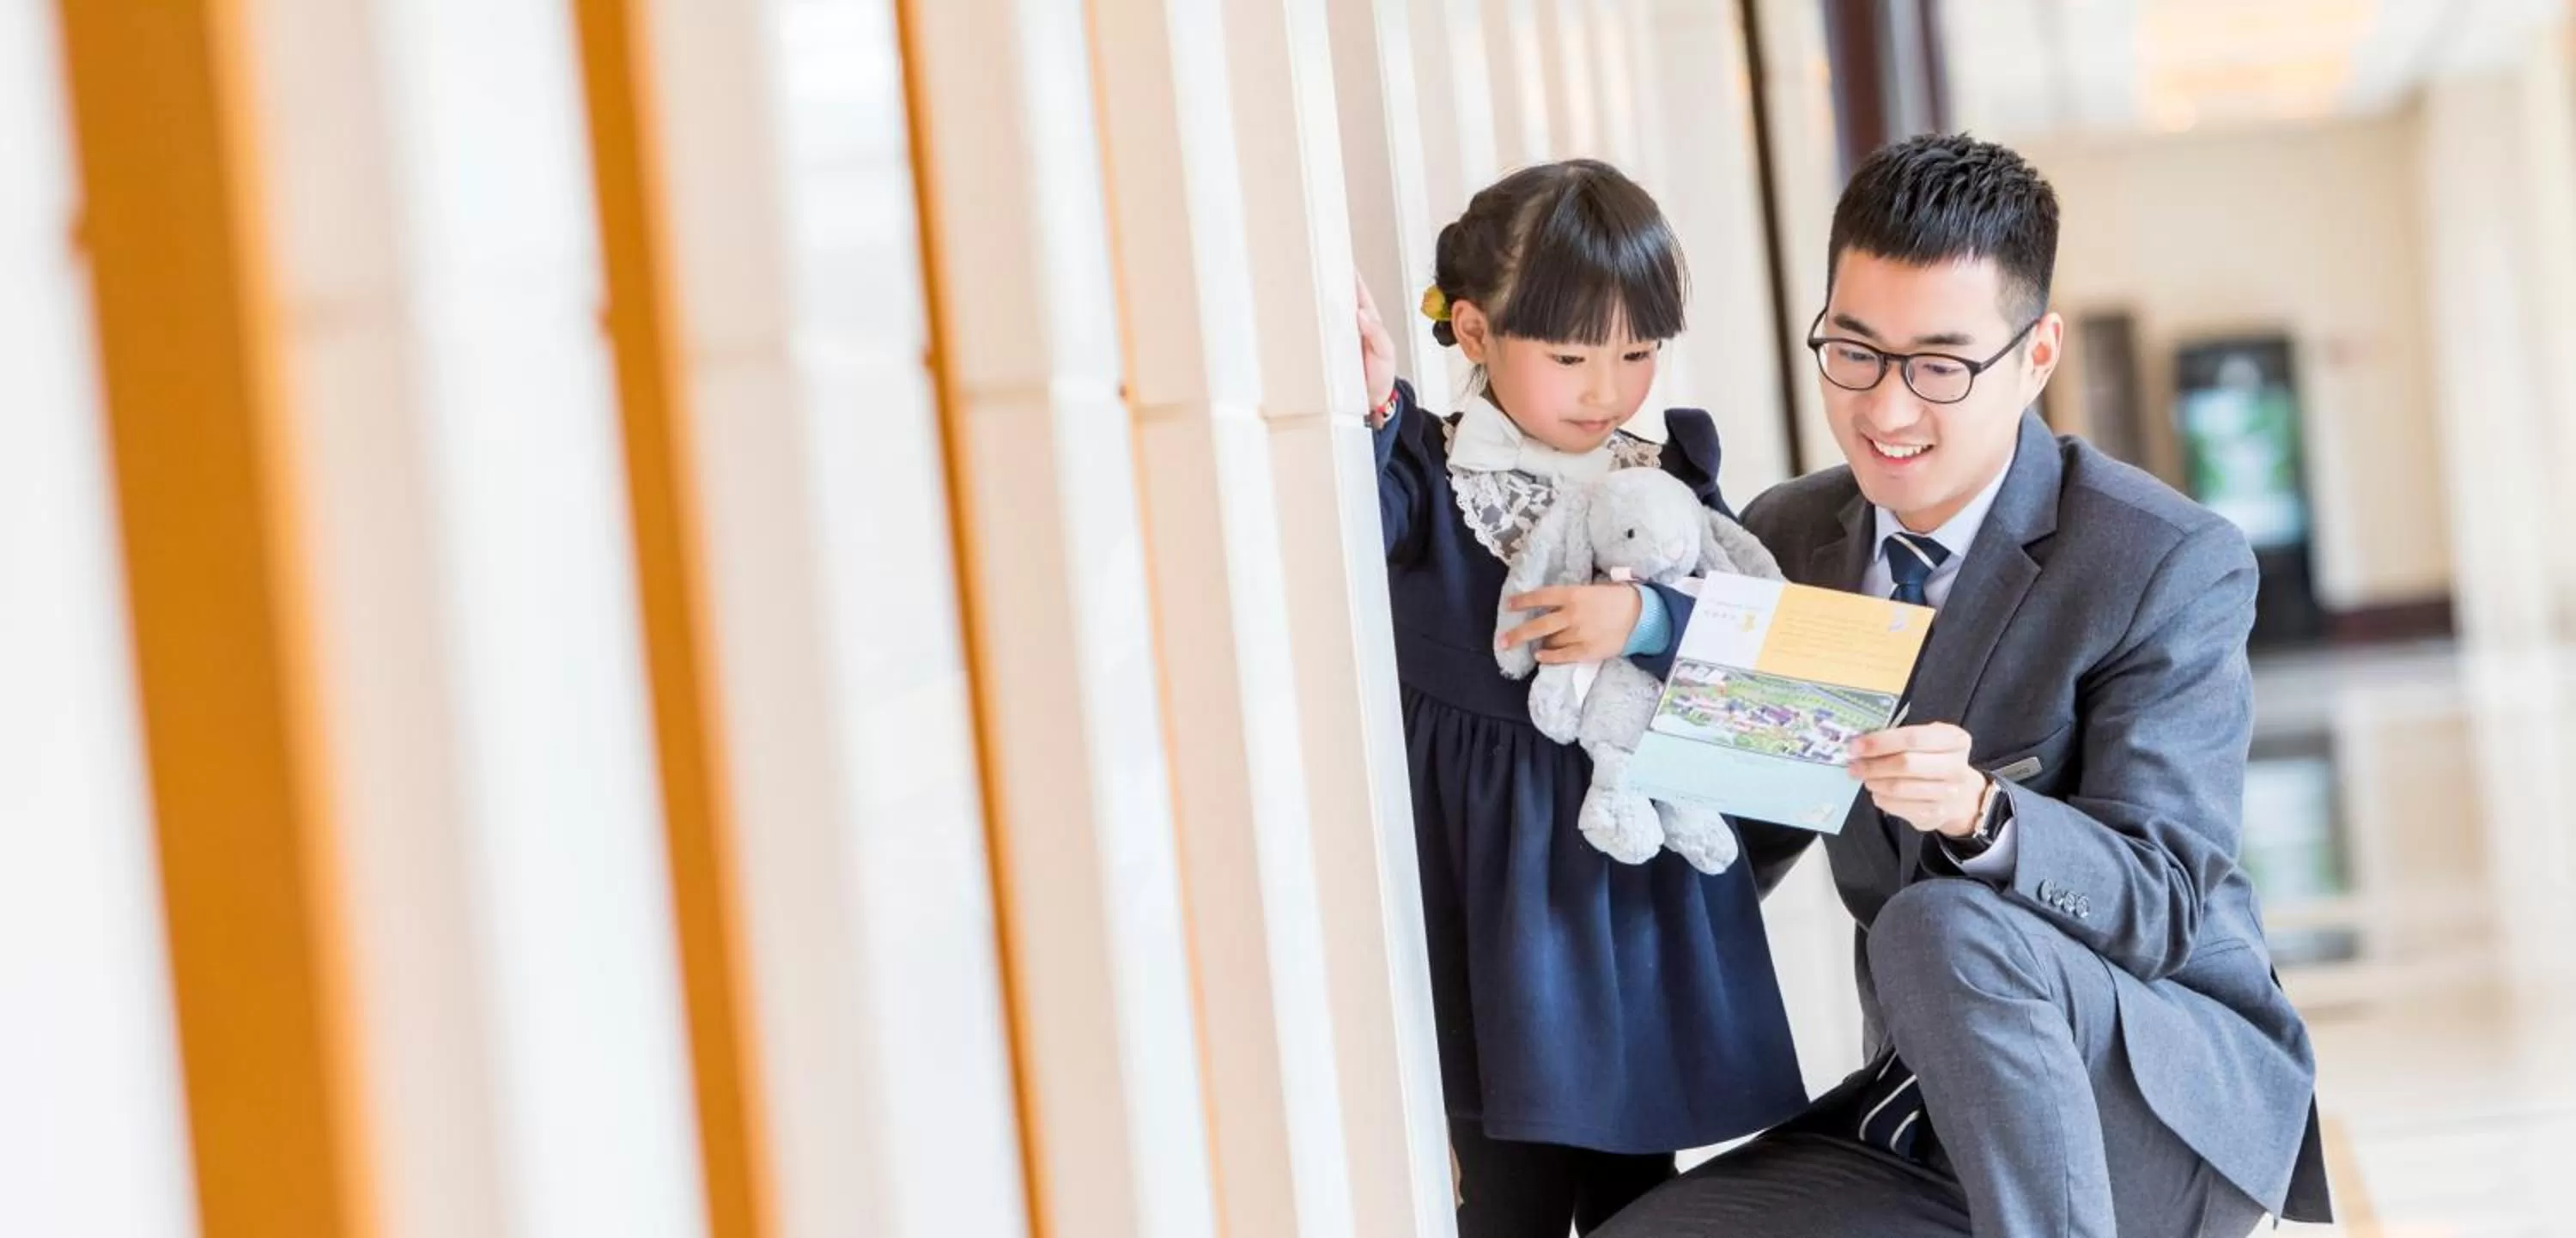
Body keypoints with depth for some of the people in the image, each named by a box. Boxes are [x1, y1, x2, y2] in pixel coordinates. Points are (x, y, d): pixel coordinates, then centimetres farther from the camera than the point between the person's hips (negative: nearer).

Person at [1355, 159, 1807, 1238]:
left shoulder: (1669, 474, 5)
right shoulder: (1430, 471, -4)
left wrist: (1648, 615, -23)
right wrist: (1369, 411, -39)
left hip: (1643, 872, 3)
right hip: (1492, 875, -3)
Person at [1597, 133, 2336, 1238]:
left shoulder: (2172, 565, -13)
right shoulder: (1784, 540, 4)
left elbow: (2159, 906, -19)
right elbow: (1724, 858, 12)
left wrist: (1979, 812, -38)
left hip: (2173, 1100, -5)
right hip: (1927, 1112, 6)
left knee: (1942, 929, -35)